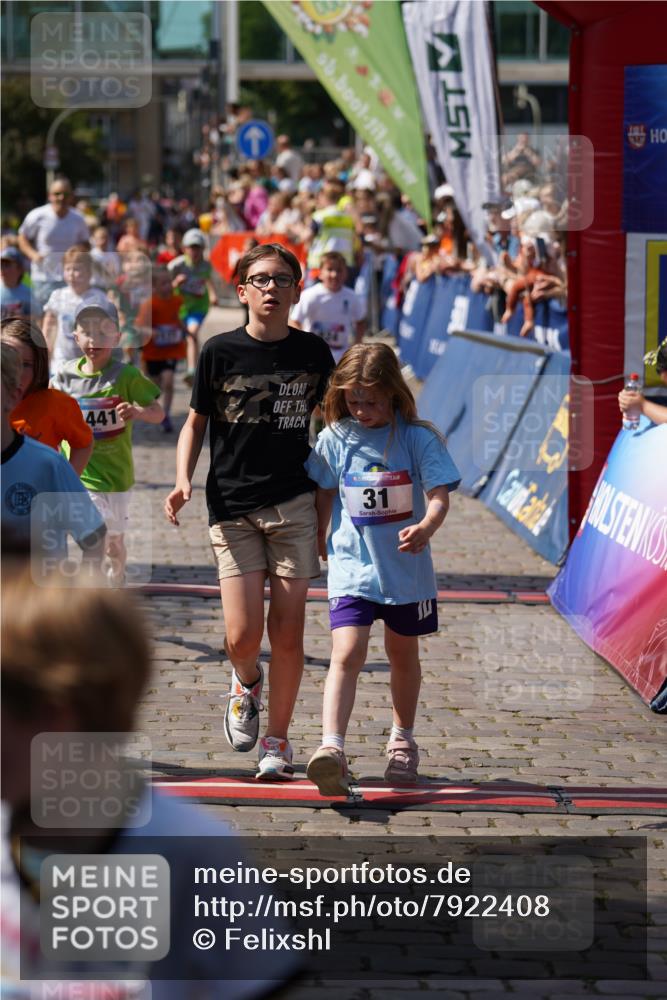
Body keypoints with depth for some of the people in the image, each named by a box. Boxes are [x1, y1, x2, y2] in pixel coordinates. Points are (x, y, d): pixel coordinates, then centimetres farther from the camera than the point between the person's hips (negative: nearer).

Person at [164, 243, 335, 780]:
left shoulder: (314, 352, 3)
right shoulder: (220, 351, -1)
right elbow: (196, 422, 9)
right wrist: (183, 480, -7)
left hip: (294, 504, 1)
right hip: (232, 508, -1)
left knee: (287, 634, -1)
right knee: (243, 635, -8)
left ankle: (277, 740, 16)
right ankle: (246, 685, 28)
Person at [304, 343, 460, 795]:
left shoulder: (418, 438, -8)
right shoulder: (335, 438, -2)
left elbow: (440, 495, -15)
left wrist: (426, 526, -35)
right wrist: (319, 539, 23)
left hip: (406, 568, 0)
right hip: (352, 567, 0)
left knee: (403, 655, 18)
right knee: (347, 654, -17)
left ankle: (403, 739, 38)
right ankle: (332, 748, -27)